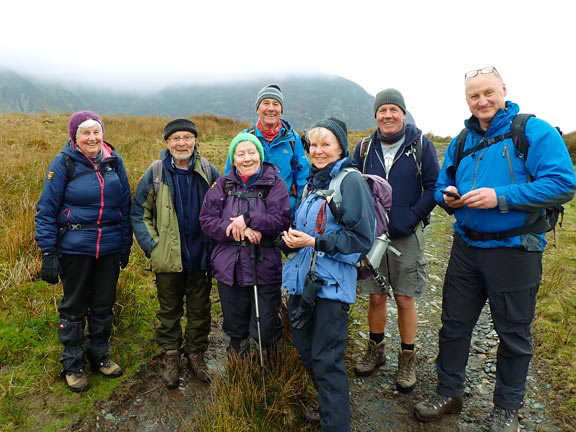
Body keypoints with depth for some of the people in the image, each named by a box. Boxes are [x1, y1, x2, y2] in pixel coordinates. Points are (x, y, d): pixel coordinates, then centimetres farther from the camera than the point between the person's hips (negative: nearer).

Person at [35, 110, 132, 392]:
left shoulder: (114, 160, 3)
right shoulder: (63, 163, -7)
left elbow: (125, 204, 9)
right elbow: (46, 210, -7)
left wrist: (125, 245, 9)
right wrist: (48, 252, -11)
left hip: (110, 248, 3)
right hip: (75, 248, -3)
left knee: (104, 304, 15)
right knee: (74, 306, 11)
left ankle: (100, 355, 35)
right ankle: (72, 365, 28)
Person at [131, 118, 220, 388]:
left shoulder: (207, 171, -2)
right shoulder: (156, 172, -5)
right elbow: (138, 212, 1)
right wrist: (151, 245, -8)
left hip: (201, 256, 1)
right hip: (168, 257, -1)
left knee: (200, 310, 15)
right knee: (169, 310, 15)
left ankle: (196, 353, 34)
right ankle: (171, 357, 33)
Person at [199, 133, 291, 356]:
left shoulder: (274, 184, -3)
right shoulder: (223, 185, 4)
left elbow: (282, 220, -15)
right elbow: (206, 219, -5)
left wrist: (248, 219, -21)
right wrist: (239, 230, -17)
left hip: (264, 269, -2)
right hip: (229, 268, 3)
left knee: (265, 332, 6)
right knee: (235, 328, 19)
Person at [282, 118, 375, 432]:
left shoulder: (351, 181, -9)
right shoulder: (312, 182, 15)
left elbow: (362, 238, -15)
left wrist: (314, 242, -17)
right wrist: (292, 237, 5)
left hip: (331, 284, -8)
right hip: (302, 280, 8)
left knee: (327, 360, -1)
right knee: (305, 350, 18)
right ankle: (328, 407, 40)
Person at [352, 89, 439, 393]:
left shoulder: (420, 145, -2)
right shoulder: (364, 148, 5)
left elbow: (434, 187, -4)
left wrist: (411, 218, -13)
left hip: (407, 236, -2)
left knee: (405, 299, 4)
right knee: (376, 297, 10)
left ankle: (407, 358, 23)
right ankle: (376, 349, 31)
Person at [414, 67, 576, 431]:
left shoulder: (535, 131, -8)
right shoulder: (461, 141, 10)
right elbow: (442, 185, 18)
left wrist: (500, 197, -25)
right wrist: (447, 197, -6)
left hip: (514, 251, -5)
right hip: (466, 247, 5)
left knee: (513, 333, 11)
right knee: (454, 324, 12)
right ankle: (449, 393, 31)